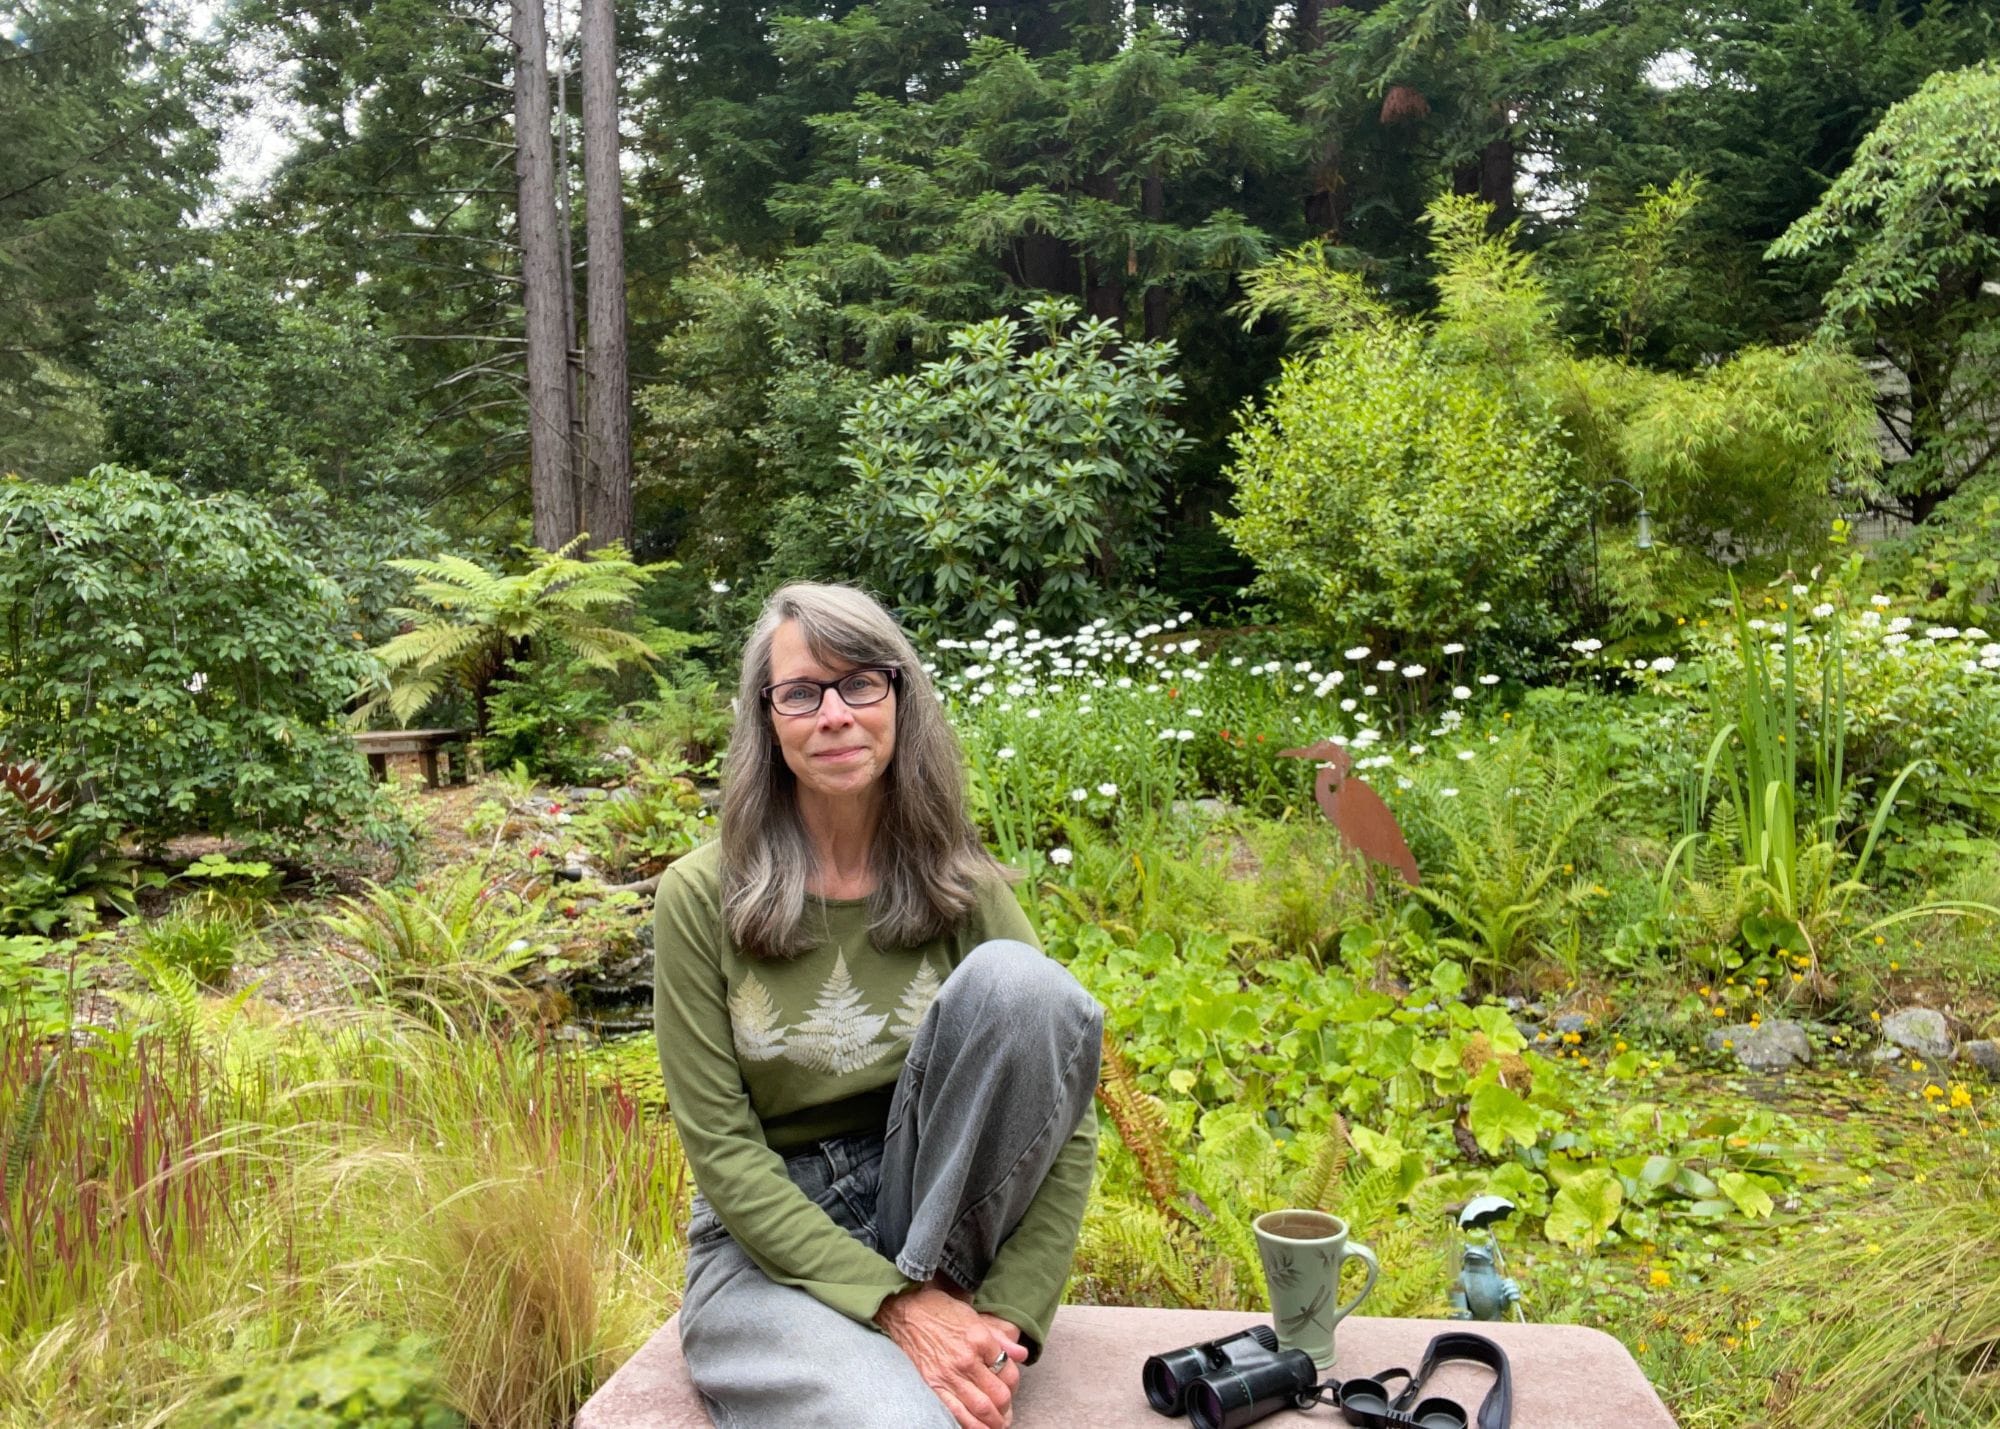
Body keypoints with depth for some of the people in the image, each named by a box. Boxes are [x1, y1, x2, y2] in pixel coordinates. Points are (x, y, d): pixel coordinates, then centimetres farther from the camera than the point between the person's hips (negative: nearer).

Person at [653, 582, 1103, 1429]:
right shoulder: (702, 897, -7)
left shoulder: (962, 889, -3)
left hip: (933, 1213, 4)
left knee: (1015, 978, -24)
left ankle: (945, 1283, -14)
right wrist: (894, 1304, -19)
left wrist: (1008, 1315, -21)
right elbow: (721, 1147, -10)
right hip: (772, 1245, -3)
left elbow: (1068, 1126, -6)